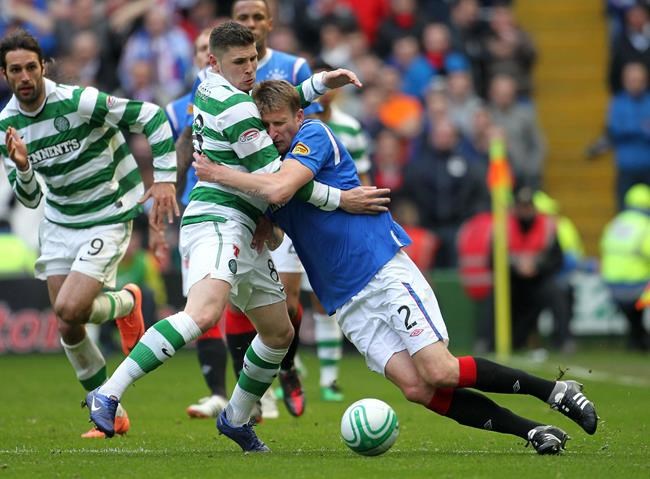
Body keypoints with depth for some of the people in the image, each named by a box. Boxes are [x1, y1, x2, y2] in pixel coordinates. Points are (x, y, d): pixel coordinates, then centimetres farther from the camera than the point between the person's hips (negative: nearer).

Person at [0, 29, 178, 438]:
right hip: (59, 223, 6)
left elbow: (151, 116, -17)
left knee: (69, 310, -20)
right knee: (68, 330, 3)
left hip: (108, 217, -6)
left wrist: (165, 177, -20)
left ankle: (125, 302, 15)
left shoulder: (77, 101, -22)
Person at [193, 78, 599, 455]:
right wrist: (267, 232, 6)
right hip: (347, 302, 6)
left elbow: (279, 189, -24)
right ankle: (532, 432, -10)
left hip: (384, 269, -6)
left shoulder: (314, 135, -6)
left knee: (440, 373, -18)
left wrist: (218, 174, -13)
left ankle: (555, 390, -1)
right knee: (415, 387, -14)